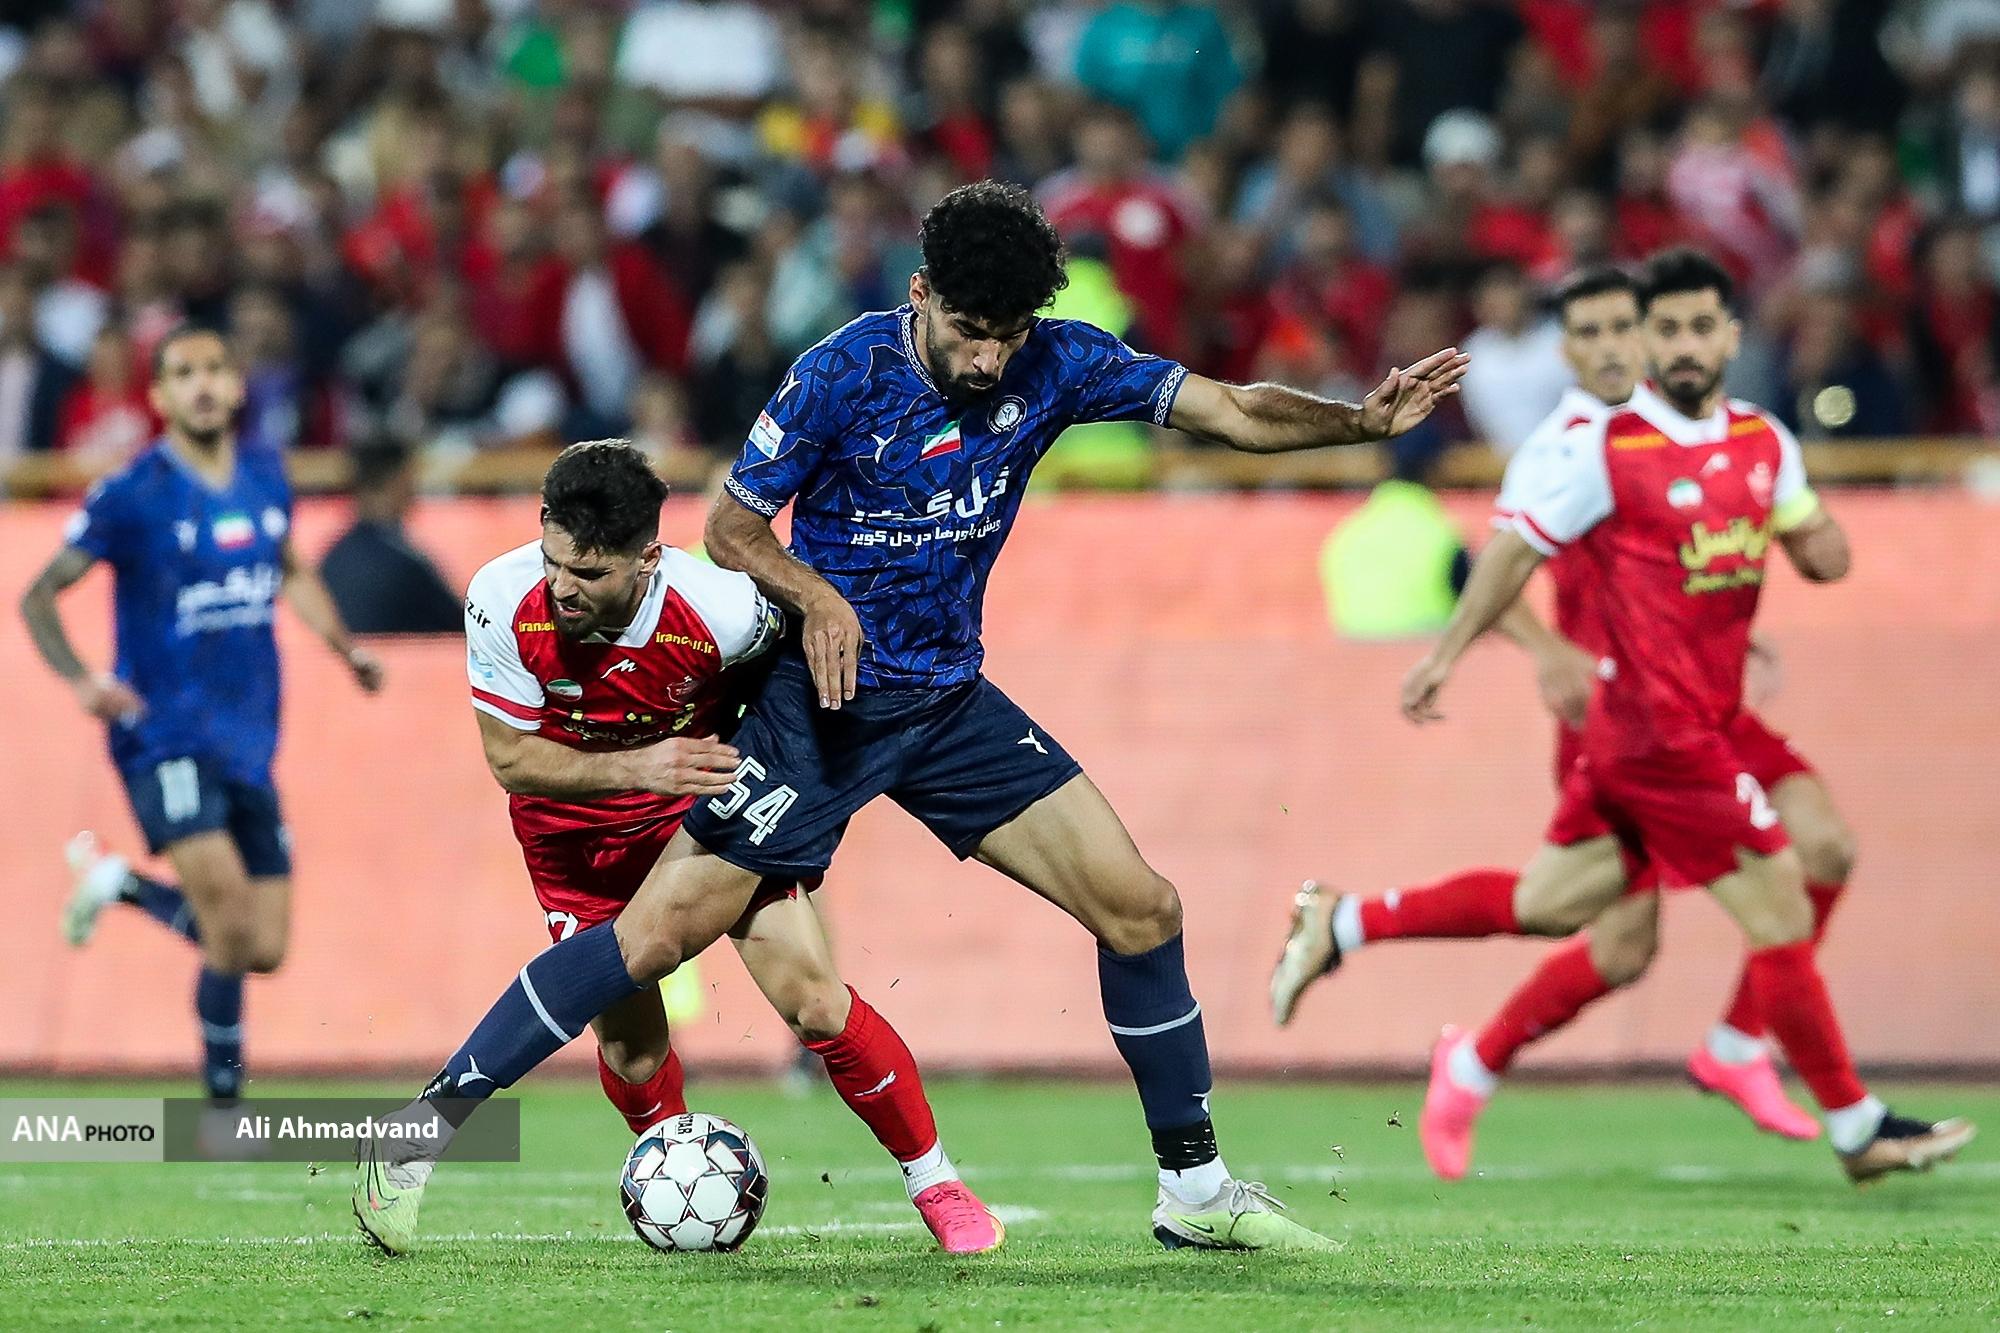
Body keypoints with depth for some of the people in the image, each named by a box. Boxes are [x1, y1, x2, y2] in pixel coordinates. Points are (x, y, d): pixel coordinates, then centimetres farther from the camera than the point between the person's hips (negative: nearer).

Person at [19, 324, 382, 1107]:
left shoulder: (266, 479, 7)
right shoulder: (132, 496, -10)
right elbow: (39, 595, -5)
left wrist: (345, 647, 13)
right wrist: (79, 681, -22)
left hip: (249, 746, 6)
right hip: (166, 739, -6)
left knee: (264, 948, 6)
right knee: (232, 928, -22)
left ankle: (120, 885, 29)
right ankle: (225, 1100, -3)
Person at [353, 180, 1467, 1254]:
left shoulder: (1053, 366, -5)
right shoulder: (844, 376, -16)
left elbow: (1231, 410, -8)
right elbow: (731, 526, -8)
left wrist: (1363, 421, -24)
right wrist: (818, 598, -25)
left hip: (951, 700, 5)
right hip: (824, 695, -5)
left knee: (1140, 906, -3)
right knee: (662, 932, -12)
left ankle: (1197, 1190, 9)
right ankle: (423, 1128, -4)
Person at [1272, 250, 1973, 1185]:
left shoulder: (1765, 444, 9)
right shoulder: (1604, 448, -11)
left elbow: (1827, 561, 15)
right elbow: (1519, 549, -5)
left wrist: (1812, 534, -2)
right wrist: (1448, 653, -4)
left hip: (1708, 721, 8)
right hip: (1660, 729, -8)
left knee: (1547, 906, 15)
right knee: (1780, 912, -6)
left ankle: (1346, 927, 27)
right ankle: (1857, 1130, 3)